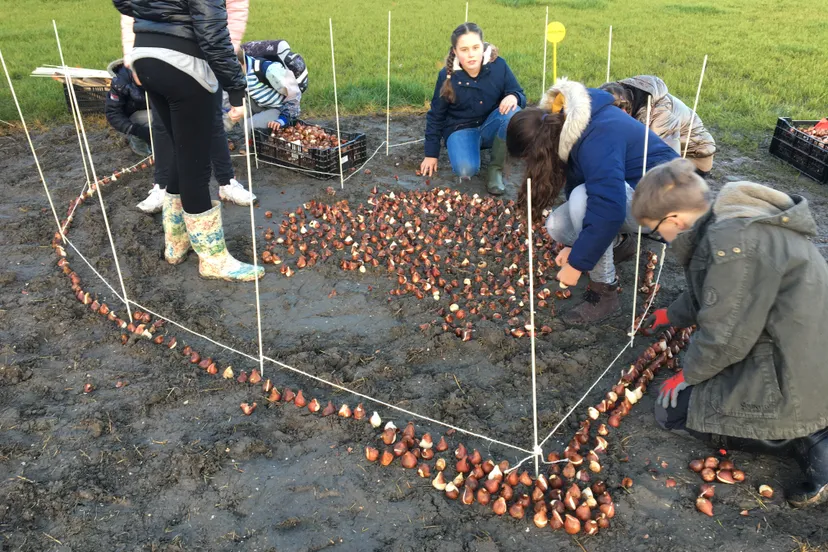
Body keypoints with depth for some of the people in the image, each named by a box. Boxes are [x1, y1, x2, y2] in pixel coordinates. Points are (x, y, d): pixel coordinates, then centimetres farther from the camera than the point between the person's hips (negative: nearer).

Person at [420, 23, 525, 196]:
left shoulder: (498, 65, -14)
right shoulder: (447, 75, -14)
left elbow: (520, 95, -3)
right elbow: (436, 115, -3)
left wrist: (514, 97, -30)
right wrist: (431, 154, -1)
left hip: (491, 127, 2)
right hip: (461, 129, -2)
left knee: (513, 114, -31)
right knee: (466, 170, -31)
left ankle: (496, 168, -14)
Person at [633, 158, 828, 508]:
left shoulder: (733, 242, -28)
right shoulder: (730, 222, 3)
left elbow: (725, 338, -23)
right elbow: (711, 294, 20)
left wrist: (688, 374, -5)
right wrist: (672, 315, 36)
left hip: (792, 383, -10)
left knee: (672, 411, 0)